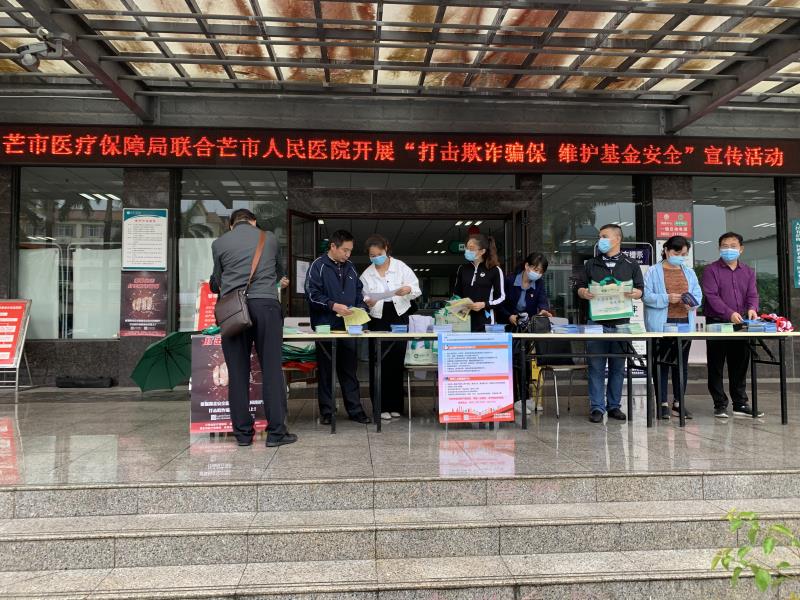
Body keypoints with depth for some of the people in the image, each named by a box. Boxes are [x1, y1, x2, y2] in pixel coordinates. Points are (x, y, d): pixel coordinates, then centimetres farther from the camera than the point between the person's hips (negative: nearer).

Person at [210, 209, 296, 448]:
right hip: (266, 305, 0)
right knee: (272, 369, 2)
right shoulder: (270, 238, 14)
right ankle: (276, 432, 3)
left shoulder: (219, 243, 11)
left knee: (238, 371, 5)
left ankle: (243, 432, 10)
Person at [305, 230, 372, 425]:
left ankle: (355, 409, 15)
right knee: (325, 370, 5)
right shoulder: (318, 266, -3)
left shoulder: (350, 268, 14)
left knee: (350, 369, 8)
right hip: (325, 327, -4)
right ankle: (326, 412, 14)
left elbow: (358, 292, 21)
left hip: (348, 326, 5)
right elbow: (311, 293, -11)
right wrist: (333, 306, -21)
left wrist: (361, 309, 3)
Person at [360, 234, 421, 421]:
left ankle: (395, 405, 17)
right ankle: (382, 406, 7)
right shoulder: (366, 274, 6)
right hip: (378, 319, 1)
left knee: (397, 362, 6)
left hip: (399, 316, 0)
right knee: (379, 363, -2)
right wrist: (367, 301, -16)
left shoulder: (400, 266, 1)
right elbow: (362, 296, 7)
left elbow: (416, 289, 0)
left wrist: (408, 289, -22)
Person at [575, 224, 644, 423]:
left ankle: (614, 405, 17)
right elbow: (579, 287, 9)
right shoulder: (591, 265, 12)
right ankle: (597, 407, 4)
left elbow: (640, 290, 7)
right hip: (596, 322, 0)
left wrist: (633, 294, -16)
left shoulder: (631, 265, 11)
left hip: (621, 323, 0)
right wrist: (584, 293, -13)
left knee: (618, 367, 7)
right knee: (596, 367, -1)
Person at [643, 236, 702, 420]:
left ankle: (679, 402, 20)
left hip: (684, 322, 5)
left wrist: (692, 303, -13)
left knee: (682, 363, 10)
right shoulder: (654, 272, -1)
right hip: (661, 324, -5)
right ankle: (663, 403, 7)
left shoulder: (689, 273, 14)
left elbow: (698, 294, 8)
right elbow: (646, 295, -10)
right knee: (662, 363, 0)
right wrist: (667, 299, -21)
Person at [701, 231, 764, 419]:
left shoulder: (748, 272, 14)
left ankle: (740, 404, 20)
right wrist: (729, 313, -26)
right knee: (716, 367, 1)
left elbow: (752, 295, 5)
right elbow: (711, 296, -13)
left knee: (740, 366, 10)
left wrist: (752, 309, -18)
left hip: (740, 325, 5)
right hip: (716, 324, -4)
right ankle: (720, 405, 8)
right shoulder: (711, 270, -2)